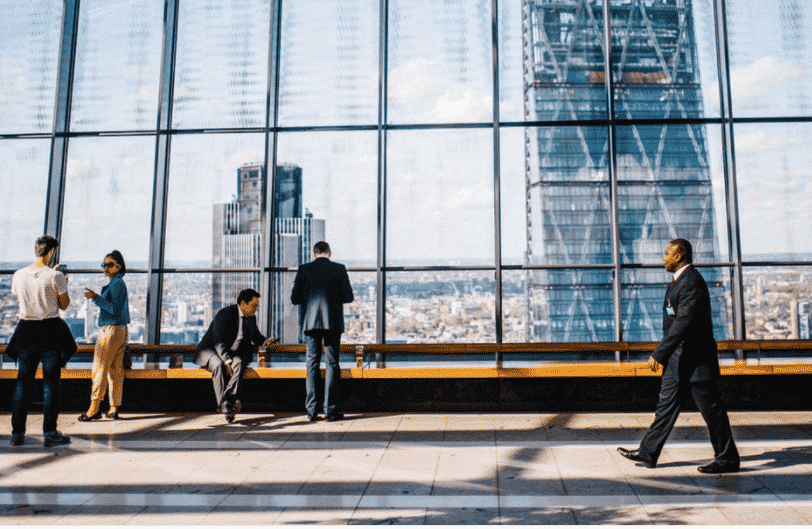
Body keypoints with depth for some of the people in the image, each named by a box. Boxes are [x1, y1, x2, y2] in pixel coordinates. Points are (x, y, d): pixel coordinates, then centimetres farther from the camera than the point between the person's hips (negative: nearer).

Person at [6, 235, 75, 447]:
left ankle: (17, 433, 12)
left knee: (23, 381, 11)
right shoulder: (55, 276, -11)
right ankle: (49, 433, 4)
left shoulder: (18, 275, 2)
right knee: (51, 382, 2)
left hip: (26, 330, 4)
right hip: (50, 330, -4)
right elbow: (64, 304, -2)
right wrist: (64, 284, 13)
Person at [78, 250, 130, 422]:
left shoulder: (117, 284, -12)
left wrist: (95, 297, -20)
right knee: (115, 370, 8)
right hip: (121, 330, 10)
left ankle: (94, 409, -3)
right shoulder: (117, 283, 17)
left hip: (111, 330, -10)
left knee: (99, 369, -6)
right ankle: (114, 408, 10)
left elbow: (115, 309, -19)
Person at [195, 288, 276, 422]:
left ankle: (228, 401, -41)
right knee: (218, 365, -38)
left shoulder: (251, 318, 6)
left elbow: (255, 336, 26)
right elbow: (219, 342, -24)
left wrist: (265, 341, 4)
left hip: (233, 353, 5)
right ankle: (223, 405, -38)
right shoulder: (225, 315, -17)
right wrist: (227, 362, -35)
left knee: (239, 364, -31)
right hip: (211, 351, -5)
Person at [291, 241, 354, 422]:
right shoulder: (339, 269, -1)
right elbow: (348, 297, -2)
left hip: (310, 322, 1)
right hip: (333, 323, -1)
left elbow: (294, 298, 0)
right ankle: (330, 410, 4)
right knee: (332, 365, 4)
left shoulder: (304, 269, 1)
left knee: (312, 365, 7)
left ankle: (311, 410, 6)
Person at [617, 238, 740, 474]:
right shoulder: (679, 280, 14)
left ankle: (727, 459, 14)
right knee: (667, 404, 12)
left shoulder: (692, 282, -19)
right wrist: (664, 354, 24)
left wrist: (659, 353, -26)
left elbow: (683, 323, -27)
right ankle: (648, 453, 17)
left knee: (711, 408, 1)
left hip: (695, 359, -10)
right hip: (678, 358, 11)